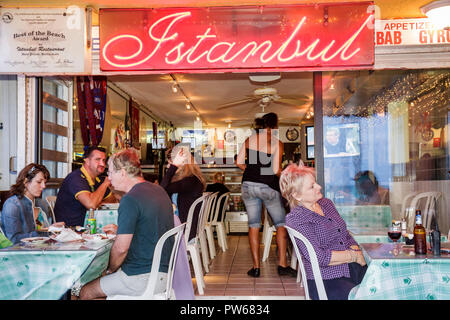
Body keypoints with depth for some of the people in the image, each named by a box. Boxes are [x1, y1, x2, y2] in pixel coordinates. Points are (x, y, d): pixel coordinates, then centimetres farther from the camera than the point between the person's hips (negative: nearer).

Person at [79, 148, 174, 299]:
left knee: (85, 292, 5)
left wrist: (110, 269, 0)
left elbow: (121, 248, -19)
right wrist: (120, 230, 18)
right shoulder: (158, 190, 8)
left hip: (144, 278, -9)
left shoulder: (130, 200, -20)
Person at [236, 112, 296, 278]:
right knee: (281, 224, 10)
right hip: (268, 186, -4)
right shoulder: (277, 143, -5)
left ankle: (256, 267, 10)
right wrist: (285, 173, 8)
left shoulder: (250, 138, 6)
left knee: (253, 225, 9)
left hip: (248, 185, 4)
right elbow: (276, 170, -12)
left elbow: (239, 162, 3)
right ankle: (282, 264, 6)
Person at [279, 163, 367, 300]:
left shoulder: (326, 203, 13)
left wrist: (356, 251, -3)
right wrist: (354, 256, -9)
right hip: (325, 281, -7)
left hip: (354, 269, 7)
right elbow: (319, 257, -18)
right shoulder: (296, 218, -10)